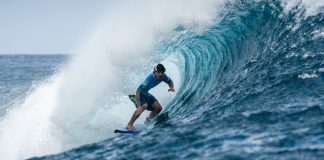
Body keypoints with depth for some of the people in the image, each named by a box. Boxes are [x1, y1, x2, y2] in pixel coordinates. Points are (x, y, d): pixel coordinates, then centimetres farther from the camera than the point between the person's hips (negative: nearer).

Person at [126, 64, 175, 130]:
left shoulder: (163, 76, -16)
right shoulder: (149, 79, -37)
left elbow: (169, 81, 8)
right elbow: (138, 92, -41)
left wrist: (171, 88, -17)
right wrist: (139, 106, -50)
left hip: (145, 93, 8)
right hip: (138, 94, -8)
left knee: (158, 108, -2)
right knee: (144, 106, -33)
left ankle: (148, 121, 25)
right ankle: (129, 125, -25)